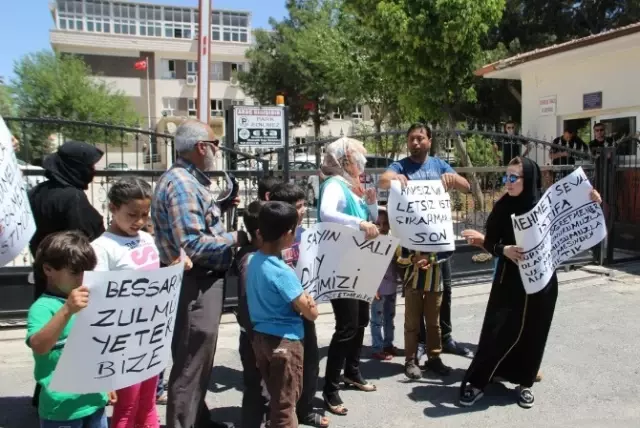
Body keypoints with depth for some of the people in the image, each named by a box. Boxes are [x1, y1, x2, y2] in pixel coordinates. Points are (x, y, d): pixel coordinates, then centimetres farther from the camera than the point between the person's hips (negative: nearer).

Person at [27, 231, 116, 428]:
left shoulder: (87, 302, 8)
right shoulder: (42, 307, -15)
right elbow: (38, 346, -33)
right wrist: (67, 310, -44)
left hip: (95, 400, 7)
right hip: (62, 407, -6)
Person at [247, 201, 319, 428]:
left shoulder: (254, 261, -1)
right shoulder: (282, 272, -24)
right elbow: (311, 312, -19)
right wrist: (306, 297, 1)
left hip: (260, 336, 8)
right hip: (284, 341, -7)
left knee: (276, 398, 23)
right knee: (285, 404, 8)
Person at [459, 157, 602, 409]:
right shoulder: (503, 207, -4)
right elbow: (489, 242, -3)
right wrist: (504, 250, -23)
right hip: (509, 280, -1)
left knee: (533, 333, 9)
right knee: (497, 331, -2)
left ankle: (524, 383, 26)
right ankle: (477, 382, 9)